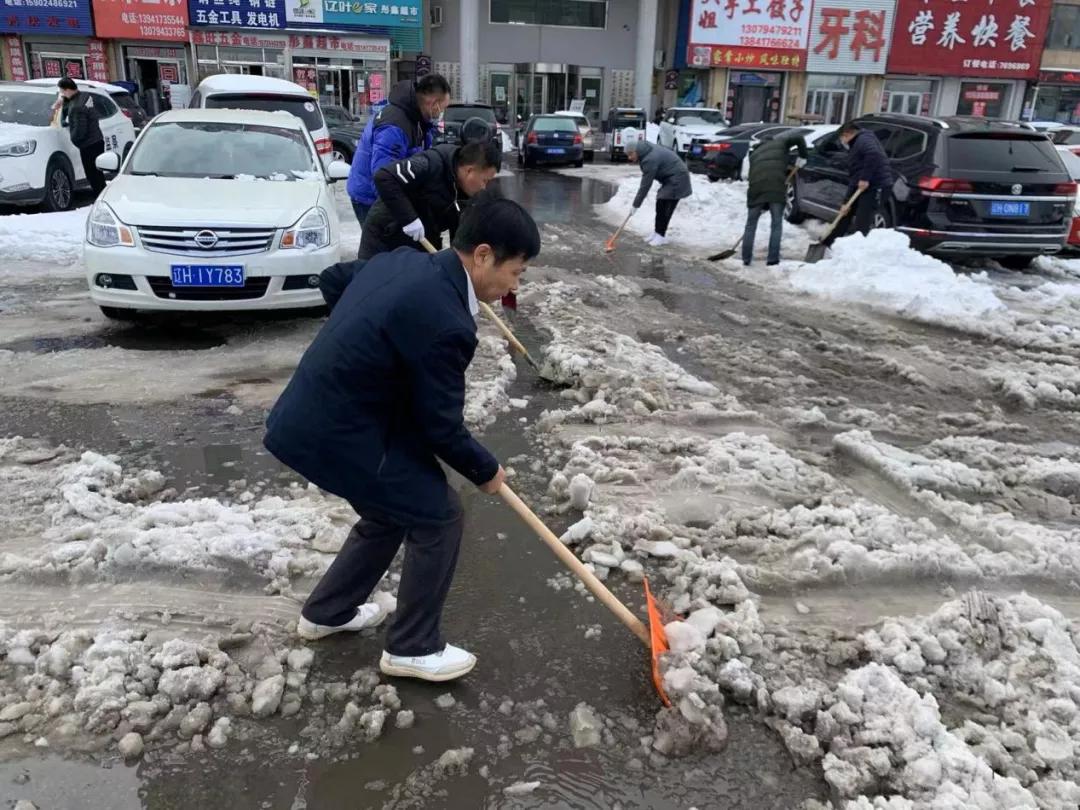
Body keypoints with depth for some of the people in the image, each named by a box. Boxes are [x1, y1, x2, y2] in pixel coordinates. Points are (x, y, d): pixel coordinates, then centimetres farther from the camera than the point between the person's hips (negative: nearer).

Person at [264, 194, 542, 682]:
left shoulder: (401, 262, 3)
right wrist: (485, 471, 3)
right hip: (337, 434, -10)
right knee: (437, 517, 3)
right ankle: (412, 647, 19)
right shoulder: (445, 323, -26)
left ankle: (326, 612, 42)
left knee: (390, 512, 25)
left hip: (310, 417, 10)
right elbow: (441, 426, -16)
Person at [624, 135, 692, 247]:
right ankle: (658, 233, 16)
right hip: (670, 178, 10)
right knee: (660, 206, 10)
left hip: (677, 179, -10)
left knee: (664, 208, -10)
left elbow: (645, 185, -27)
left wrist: (636, 204, -22)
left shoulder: (650, 160, -28)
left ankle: (661, 236, -4)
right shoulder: (647, 150, 0)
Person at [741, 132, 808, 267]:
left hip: (756, 187, 3)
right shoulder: (780, 141, 24)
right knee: (777, 224, 7)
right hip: (776, 186, -2)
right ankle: (773, 259, 2)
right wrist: (802, 157, 21)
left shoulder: (755, 153, 32)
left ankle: (746, 259, 12)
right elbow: (799, 139, 5)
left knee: (751, 224, 13)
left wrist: (762, 206, 30)